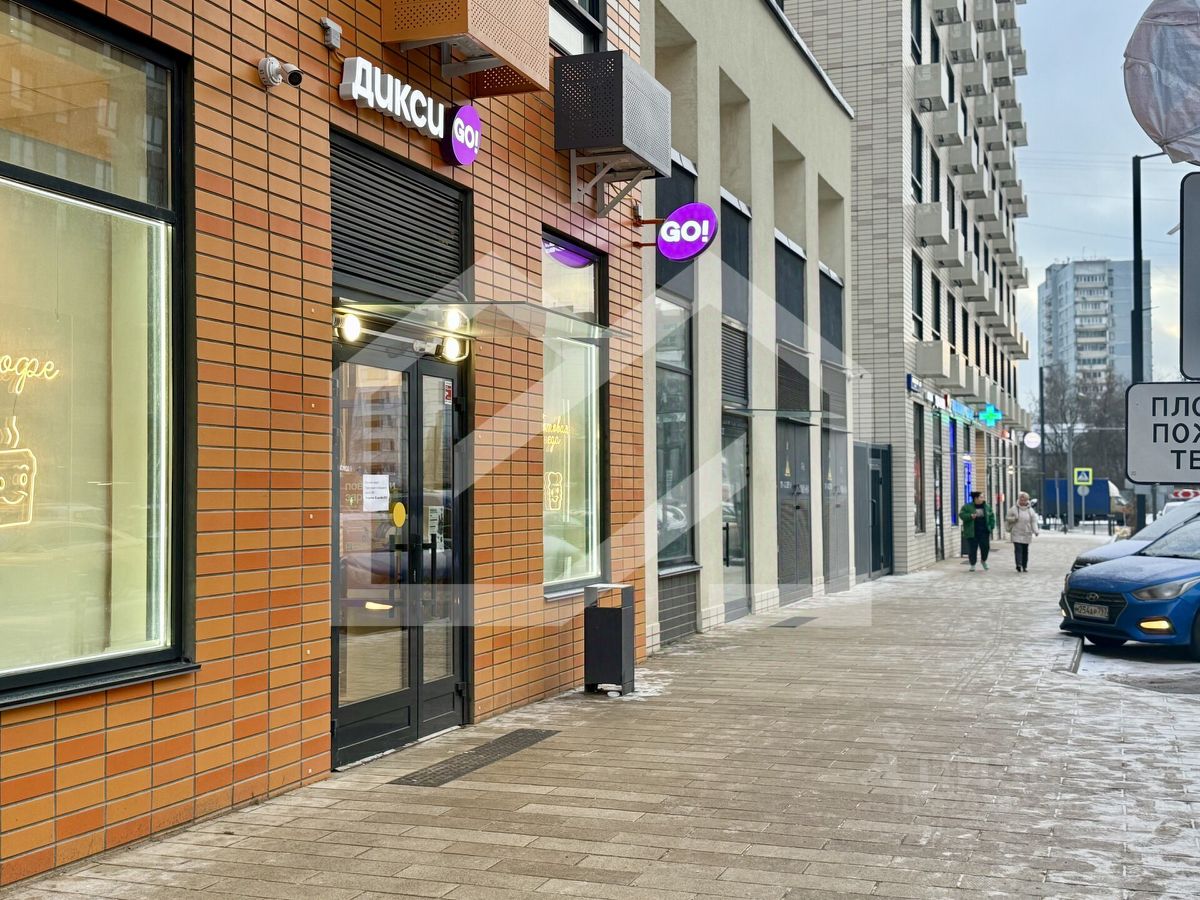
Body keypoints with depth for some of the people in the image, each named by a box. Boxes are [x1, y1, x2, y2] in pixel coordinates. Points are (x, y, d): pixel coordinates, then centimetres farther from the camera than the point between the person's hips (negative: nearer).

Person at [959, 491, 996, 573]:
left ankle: (983, 560, 28)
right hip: (972, 532, -3)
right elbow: (961, 515, -8)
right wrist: (970, 516, -24)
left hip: (984, 532, 3)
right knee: (972, 549, 0)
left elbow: (991, 516, 14)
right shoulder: (967, 507, -4)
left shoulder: (987, 506, 8)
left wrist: (992, 526, 5)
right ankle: (972, 564, 15)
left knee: (986, 547, 0)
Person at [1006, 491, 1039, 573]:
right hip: (1017, 533, -2)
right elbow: (1007, 518, 6)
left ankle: (1025, 566, 15)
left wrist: (1036, 531, -9)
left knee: (1025, 550, 7)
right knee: (1018, 549, -14)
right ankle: (1019, 564, -22)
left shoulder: (1031, 510, 5)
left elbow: (1034, 522, 3)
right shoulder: (1014, 509, 0)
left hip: (1027, 534, 2)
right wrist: (1013, 519, -14)